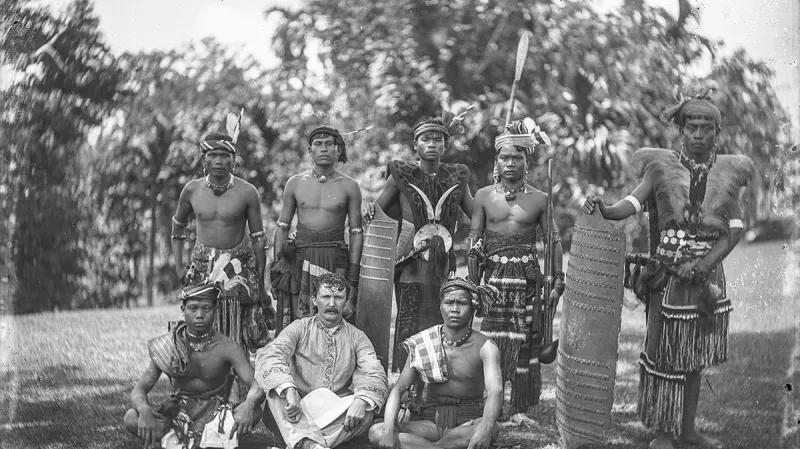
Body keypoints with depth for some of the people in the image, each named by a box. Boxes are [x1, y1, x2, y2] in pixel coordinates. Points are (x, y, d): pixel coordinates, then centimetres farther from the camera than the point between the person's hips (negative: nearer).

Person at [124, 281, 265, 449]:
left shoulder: (227, 347, -12)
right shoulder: (168, 346, -9)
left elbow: (257, 386, -21)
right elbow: (139, 389, -11)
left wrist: (249, 404, -46)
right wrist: (144, 410, -37)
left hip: (215, 413, 0)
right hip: (179, 414, 0)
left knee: (255, 412, -31)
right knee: (131, 419, -24)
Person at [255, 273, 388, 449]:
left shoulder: (356, 337, 10)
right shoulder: (300, 328, 6)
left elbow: (375, 375, -5)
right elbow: (268, 355, -13)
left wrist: (361, 401, -28)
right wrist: (289, 391, -32)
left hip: (337, 414, 1)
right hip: (298, 408, -1)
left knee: (366, 412, -28)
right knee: (276, 382, -27)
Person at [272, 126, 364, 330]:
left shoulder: (349, 186, 4)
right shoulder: (295, 183, 8)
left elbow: (356, 233, 4)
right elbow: (282, 227, 12)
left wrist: (352, 278, -1)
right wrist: (277, 265, 4)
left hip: (336, 261, -1)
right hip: (300, 260, 1)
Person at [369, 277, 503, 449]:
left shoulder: (484, 347, -7)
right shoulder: (421, 345, 1)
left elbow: (495, 391, -23)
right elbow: (399, 389, -3)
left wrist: (486, 427, -47)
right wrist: (388, 430, -24)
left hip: (467, 423, -2)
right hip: (431, 420, 2)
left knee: (492, 429, -38)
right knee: (376, 432, -22)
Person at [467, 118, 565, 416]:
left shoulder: (539, 199, 4)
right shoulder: (484, 196, 5)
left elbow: (553, 242, 7)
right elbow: (474, 243, 5)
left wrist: (557, 281, 1)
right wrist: (473, 284, 0)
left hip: (528, 279, 0)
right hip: (494, 277, 0)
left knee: (525, 345, -1)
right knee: (491, 343, -3)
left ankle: (522, 409, 5)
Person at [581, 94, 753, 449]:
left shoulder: (728, 173, 4)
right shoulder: (662, 166, -1)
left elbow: (733, 232, 0)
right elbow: (631, 204, -13)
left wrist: (701, 266, -13)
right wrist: (603, 210, -35)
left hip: (707, 272, 3)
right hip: (667, 272, -3)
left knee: (695, 356, 12)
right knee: (664, 353, 0)